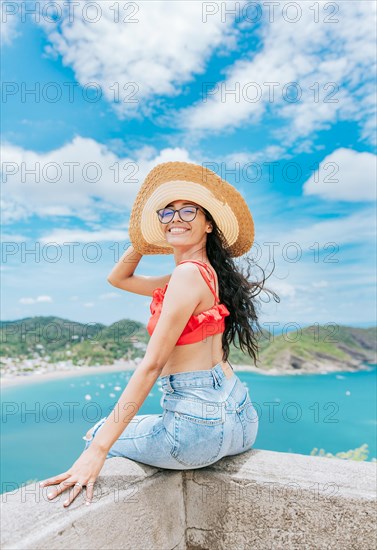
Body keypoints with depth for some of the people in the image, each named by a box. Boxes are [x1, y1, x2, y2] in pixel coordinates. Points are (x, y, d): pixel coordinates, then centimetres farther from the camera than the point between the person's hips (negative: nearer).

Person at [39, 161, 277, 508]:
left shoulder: (188, 273, -16)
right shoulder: (205, 273, 10)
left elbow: (151, 365, -20)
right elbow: (118, 278, 20)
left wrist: (97, 450, -18)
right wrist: (145, 238, 10)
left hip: (198, 424, -9)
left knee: (97, 435, 18)